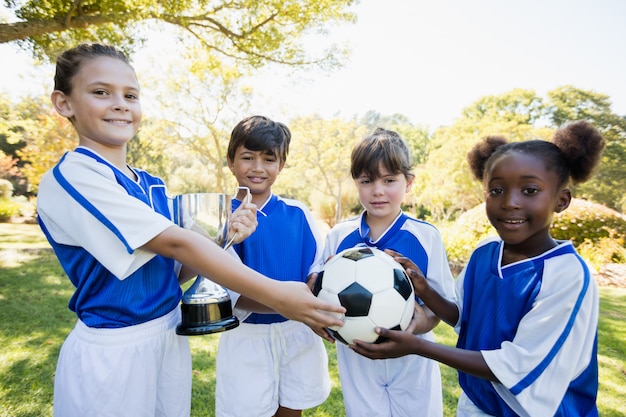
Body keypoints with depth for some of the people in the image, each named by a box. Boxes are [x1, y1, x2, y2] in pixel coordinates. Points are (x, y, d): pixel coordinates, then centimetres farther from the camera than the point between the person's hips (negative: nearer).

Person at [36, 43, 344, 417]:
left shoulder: (153, 187, 6)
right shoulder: (71, 178, -17)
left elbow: (173, 270, 5)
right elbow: (176, 243, -26)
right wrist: (276, 295, -28)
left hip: (171, 337, 7)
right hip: (112, 353, -7)